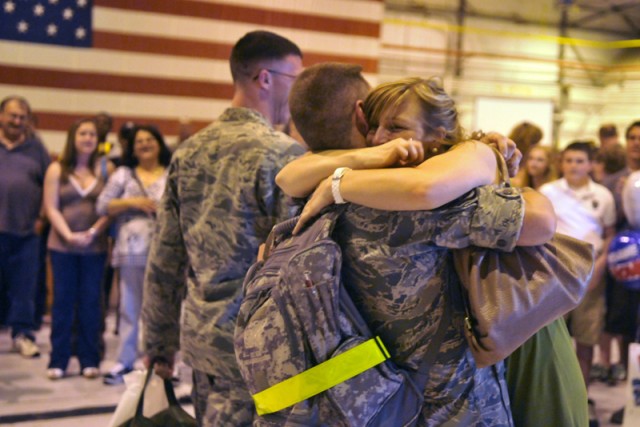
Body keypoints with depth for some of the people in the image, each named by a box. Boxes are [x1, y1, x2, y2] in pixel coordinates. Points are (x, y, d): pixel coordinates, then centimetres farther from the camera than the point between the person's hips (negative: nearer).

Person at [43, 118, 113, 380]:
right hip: (62, 245, 0)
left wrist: (93, 232, -14)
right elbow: (51, 208, -1)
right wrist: (69, 235, -13)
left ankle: (89, 360, 9)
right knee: (63, 301, 3)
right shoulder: (57, 170, 4)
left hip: (95, 246, 0)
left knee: (90, 302, 3)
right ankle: (58, 361, 8)